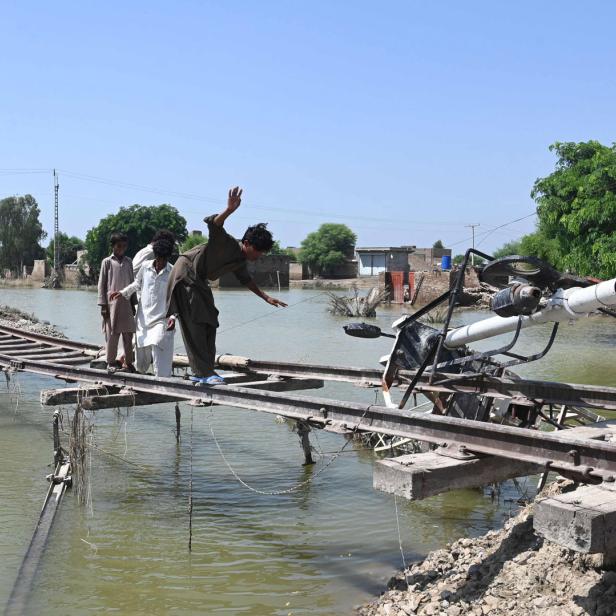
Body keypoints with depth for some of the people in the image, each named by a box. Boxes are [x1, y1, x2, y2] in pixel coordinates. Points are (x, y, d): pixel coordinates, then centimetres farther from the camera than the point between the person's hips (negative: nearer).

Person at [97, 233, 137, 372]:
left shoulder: (128, 262, 12)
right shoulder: (107, 261, 2)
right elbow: (101, 284, 1)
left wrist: (133, 303, 12)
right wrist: (103, 305, -5)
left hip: (126, 303, 3)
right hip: (112, 302, -3)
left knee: (128, 334, 3)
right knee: (112, 334, 0)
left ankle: (129, 362, 9)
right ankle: (111, 361, 11)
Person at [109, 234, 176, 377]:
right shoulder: (145, 266, 2)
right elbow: (137, 284, 21)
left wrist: (173, 317, -17)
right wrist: (123, 293, 8)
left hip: (161, 320, -4)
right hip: (143, 319, 4)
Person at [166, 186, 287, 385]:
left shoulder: (240, 261, 5)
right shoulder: (228, 243, -21)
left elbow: (245, 279, 24)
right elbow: (212, 224, -40)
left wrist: (266, 297, 26)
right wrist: (229, 210, -58)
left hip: (199, 282, 10)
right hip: (185, 274, -10)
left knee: (209, 324, 7)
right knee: (194, 326, -14)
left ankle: (202, 372, 10)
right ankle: (203, 372, -17)